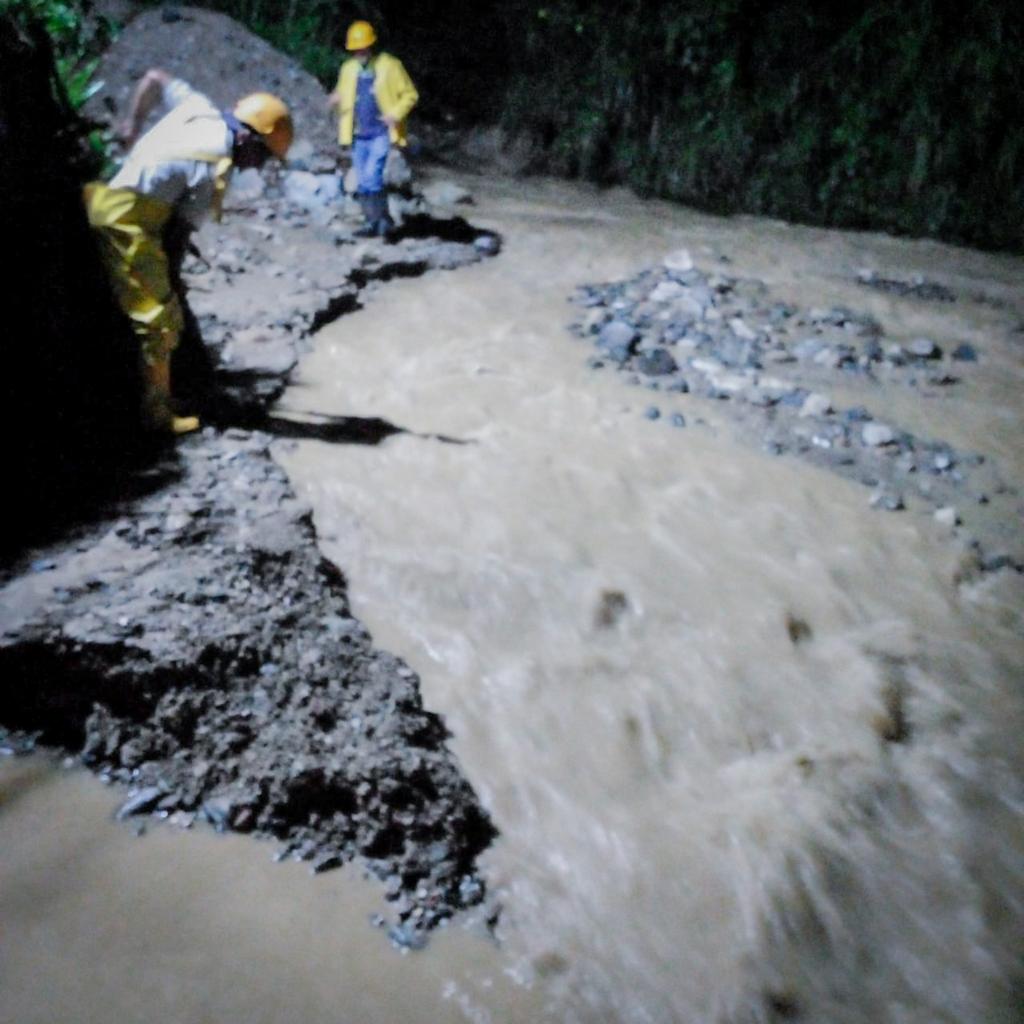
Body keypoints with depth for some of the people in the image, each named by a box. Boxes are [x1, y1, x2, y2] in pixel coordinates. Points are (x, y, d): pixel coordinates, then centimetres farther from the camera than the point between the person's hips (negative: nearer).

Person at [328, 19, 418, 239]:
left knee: (371, 176, -19)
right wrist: (336, 99, 1)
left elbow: (410, 94, -1)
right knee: (362, 182, 7)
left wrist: (396, 114, -15)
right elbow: (342, 95, 22)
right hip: (359, 136, 5)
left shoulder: (390, 66, -4)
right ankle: (372, 222, 18)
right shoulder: (348, 68, 9)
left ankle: (382, 220, -6)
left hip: (381, 134, -5)